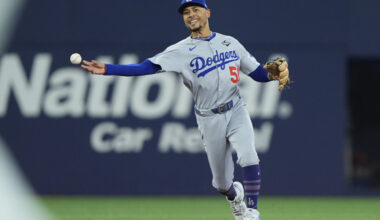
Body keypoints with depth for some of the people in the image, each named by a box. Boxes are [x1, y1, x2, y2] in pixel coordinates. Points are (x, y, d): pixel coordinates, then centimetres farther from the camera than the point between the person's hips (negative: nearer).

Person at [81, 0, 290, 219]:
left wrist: (276, 74, -14)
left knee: (248, 157, -26)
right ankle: (235, 195, 43)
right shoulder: (181, 51, -2)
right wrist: (107, 69, -23)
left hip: (236, 112, 0)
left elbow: (258, 73, 9)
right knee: (222, 184, 6)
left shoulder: (231, 43, 7)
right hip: (210, 121, 0)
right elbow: (147, 67, -12)